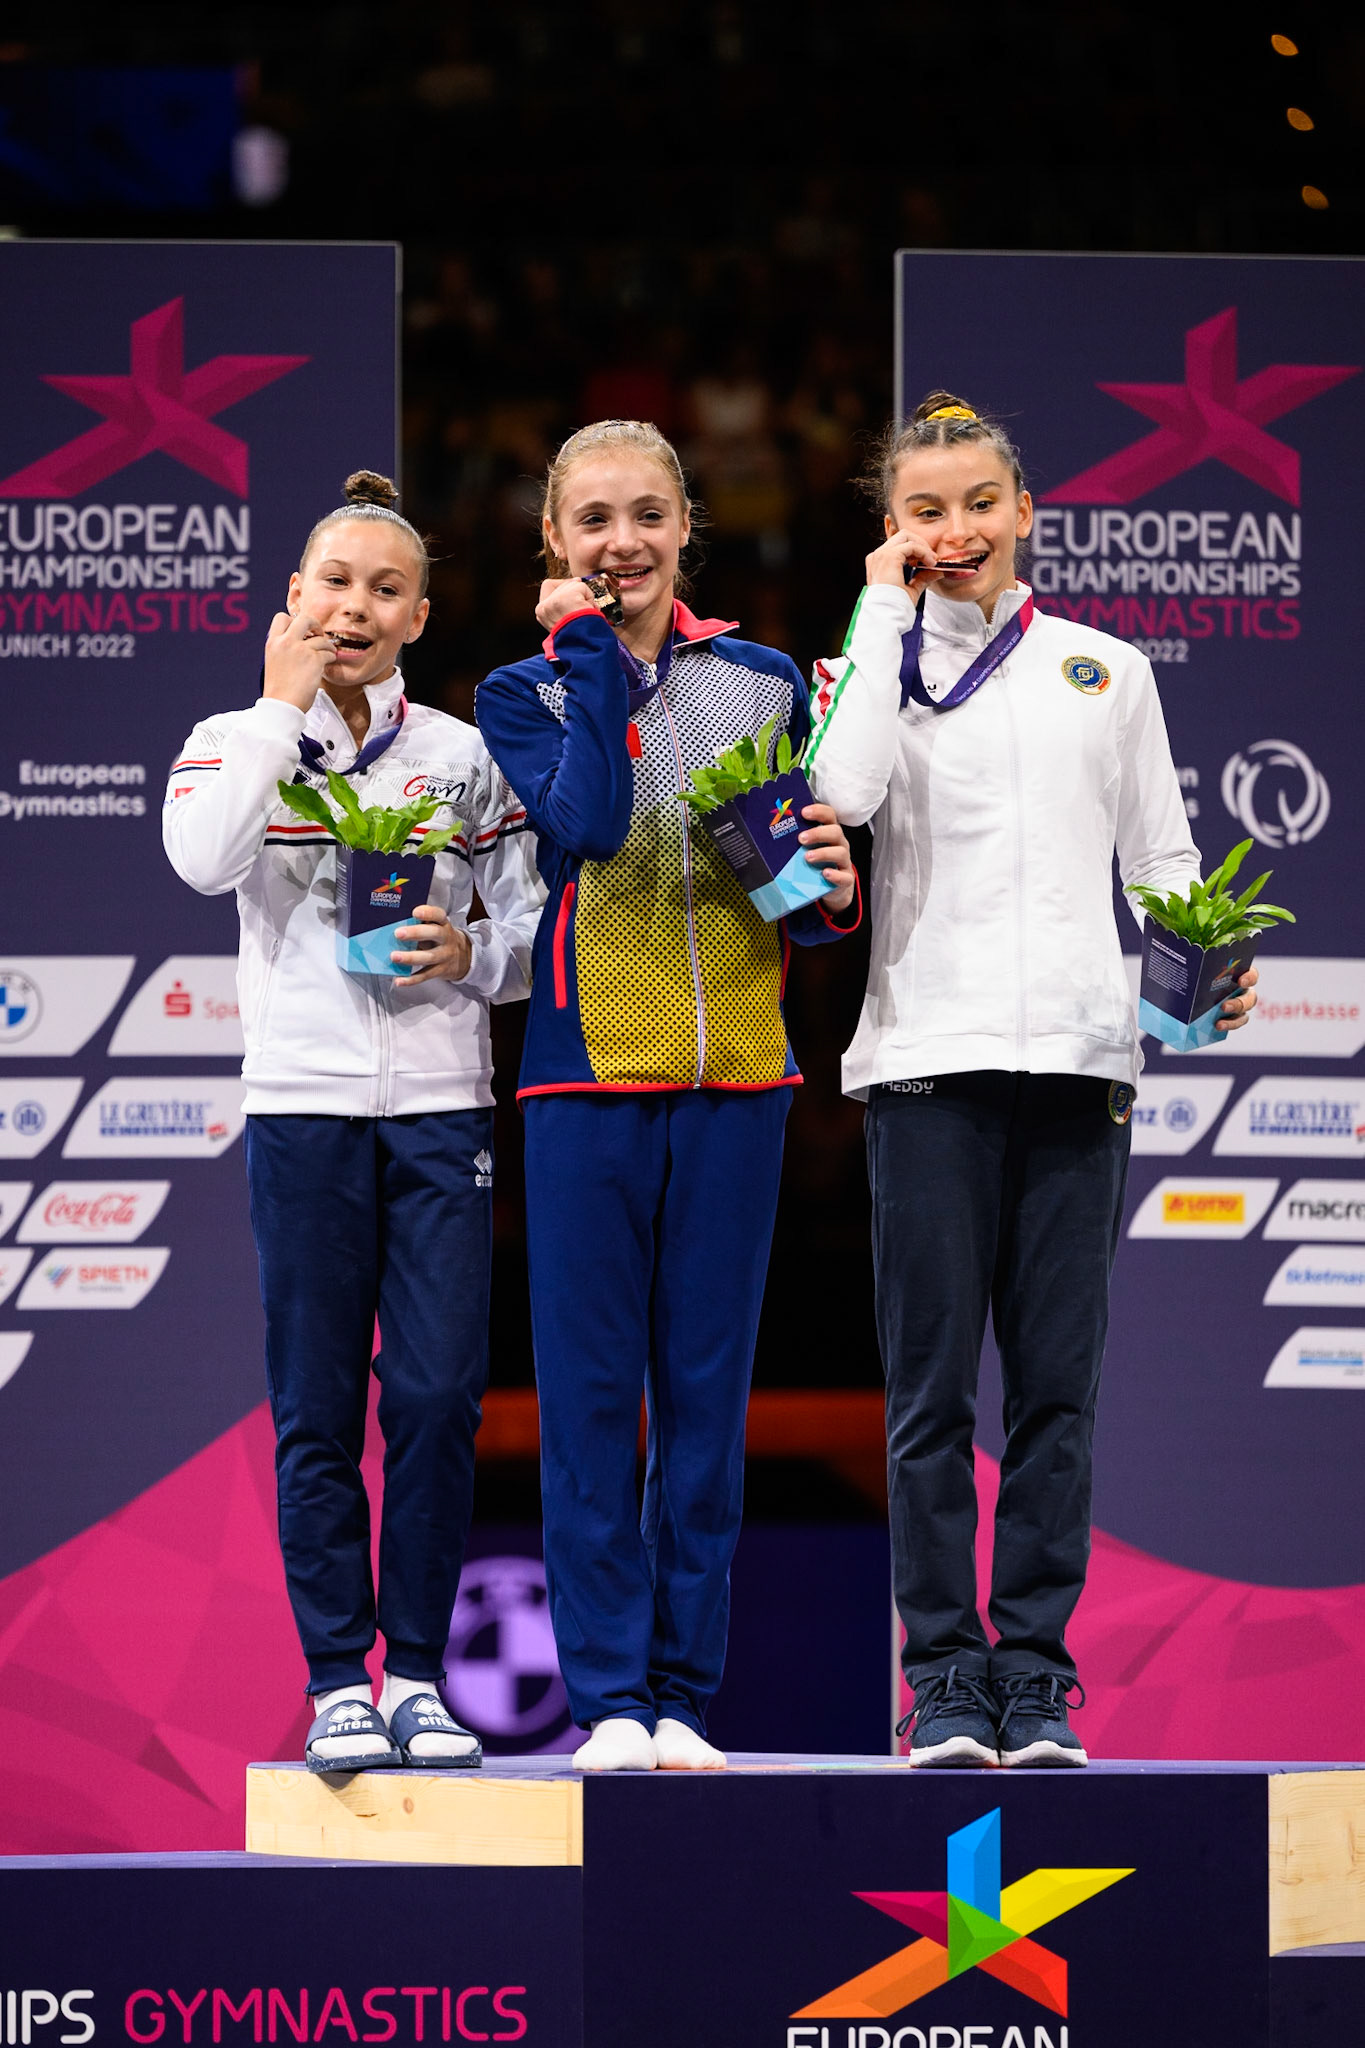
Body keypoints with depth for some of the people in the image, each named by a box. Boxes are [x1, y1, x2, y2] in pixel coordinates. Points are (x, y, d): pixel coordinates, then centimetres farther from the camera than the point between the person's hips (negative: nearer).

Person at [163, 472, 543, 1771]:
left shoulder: (460, 758, 11)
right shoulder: (236, 741, 7)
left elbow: (537, 927, 12)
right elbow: (203, 860, -15)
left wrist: (469, 955, -9)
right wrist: (283, 707, -8)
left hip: (441, 1104, 1)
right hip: (302, 1102, -1)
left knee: (439, 1396, -4)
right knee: (317, 1407, -1)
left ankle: (417, 1673, 5)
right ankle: (338, 1684, 4)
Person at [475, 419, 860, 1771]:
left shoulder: (764, 685, 12)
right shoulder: (528, 693, 5)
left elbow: (807, 889, 16)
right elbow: (588, 821, -15)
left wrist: (832, 893, -7)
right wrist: (591, 648, -11)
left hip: (736, 1071, 2)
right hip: (588, 1071, -2)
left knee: (706, 1391, 3)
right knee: (590, 1393, -2)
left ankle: (684, 1691, 7)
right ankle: (606, 1695, 3)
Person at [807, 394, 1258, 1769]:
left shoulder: (1105, 671, 15)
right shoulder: (877, 663, 8)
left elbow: (1162, 861, 16)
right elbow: (844, 791, -14)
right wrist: (891, 611, -4)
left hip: (1078, 1056, 2)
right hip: (929, 1058, -2)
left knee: (1056, 1384, 1)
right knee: (932, 1384, -2)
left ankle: (1037, 1680, 5)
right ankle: (946, 1681, 2)